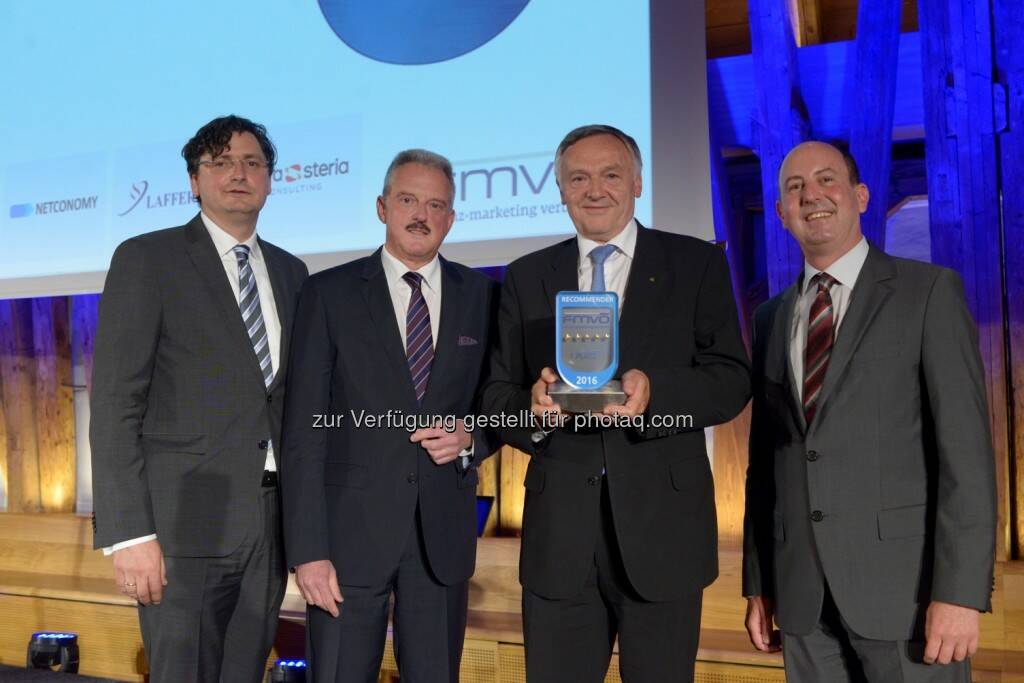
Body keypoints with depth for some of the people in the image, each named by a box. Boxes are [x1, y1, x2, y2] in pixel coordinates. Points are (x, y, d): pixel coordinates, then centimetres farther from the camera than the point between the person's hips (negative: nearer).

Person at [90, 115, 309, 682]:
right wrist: (128, 532, -15)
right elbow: (116, 404, -8)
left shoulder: (290, 271, 14)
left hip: (271, 522, 5)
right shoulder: (146, 259, -2)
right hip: (186, 522, -5)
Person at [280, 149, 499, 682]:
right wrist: (308, 549, -11)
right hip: (351, 530, -2)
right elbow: (304, 432, -5)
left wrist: (471, 436, -9)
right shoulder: (329, 294, -1)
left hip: (444, 533, 2)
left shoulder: (481, 295, 6)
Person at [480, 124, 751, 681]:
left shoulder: (697, 264, 4)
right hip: (559, 528, 2)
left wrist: (656, 391, -23)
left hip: (661, 524, -1)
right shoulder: (527, 277, 9)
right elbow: (497, 394, 6)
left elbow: (733, 379, -3)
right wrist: (532, 409, -18)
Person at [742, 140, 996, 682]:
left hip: (903, 578, -4)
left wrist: (960, 590, -15)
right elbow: (765, 457, 12)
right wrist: (758, 583, 10)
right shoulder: (771, 318, 12)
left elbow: (965, 446, -9)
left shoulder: (929, 292, -2)